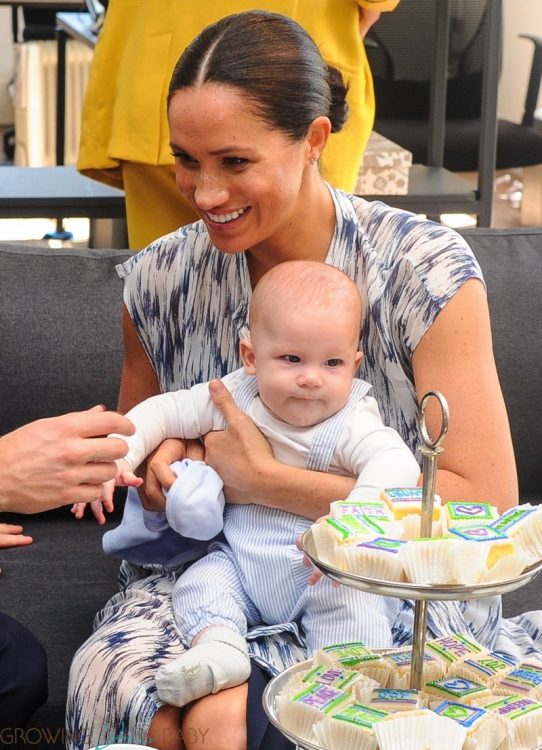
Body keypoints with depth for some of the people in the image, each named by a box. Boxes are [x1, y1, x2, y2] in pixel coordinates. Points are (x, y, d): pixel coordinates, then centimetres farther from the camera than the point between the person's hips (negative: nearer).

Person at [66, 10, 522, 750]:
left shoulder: (427, 272, -12)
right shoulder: (161, 279, 0)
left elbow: (486, 502, -14)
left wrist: (263, 480, -17)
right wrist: (161, 458, -9)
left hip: (390, 585, -3)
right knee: (117, 682, -29)